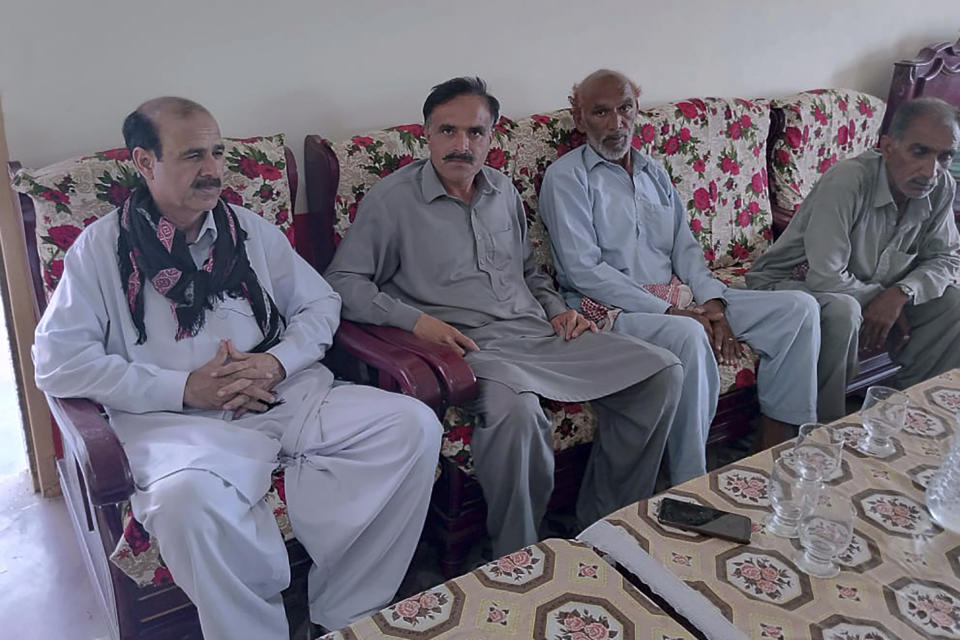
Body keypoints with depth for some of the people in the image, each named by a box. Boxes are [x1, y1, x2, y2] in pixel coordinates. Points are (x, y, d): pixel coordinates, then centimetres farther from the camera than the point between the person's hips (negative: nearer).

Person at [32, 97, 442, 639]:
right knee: (187, 496, -39)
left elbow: (321, 304, 17)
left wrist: (278, 362, -4)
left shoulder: (251, 229, 16)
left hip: (288, 395, 4)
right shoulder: (103, 247, 5)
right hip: (176, 418, -3)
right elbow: (57, 361, -3)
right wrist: (184, 388, -11)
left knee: (414, 425, -17)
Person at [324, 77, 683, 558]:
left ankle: (604, 519, 8)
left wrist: (556, 308, 11)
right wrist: (415, 320, -18)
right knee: (516, 410, -40)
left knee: (662, 371, -3)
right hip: (473, 346, -6)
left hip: (540, 334, 7)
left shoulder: (503, 191, 19)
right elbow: (342, 281, -5)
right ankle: (516, 560, -15)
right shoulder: (393, 199, 0)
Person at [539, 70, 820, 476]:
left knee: (799, 308, -4)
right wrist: (666, 311, -17)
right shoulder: (567, 177, -2)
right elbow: (583, 271, -13)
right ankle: (690, 486, -25)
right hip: (610, 307, -7)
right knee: (688, 335, -39)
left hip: (678, 298, 8)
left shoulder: (654, 172, 21)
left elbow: (685, 247, 15)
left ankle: (773, 450, -2)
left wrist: (712, 302, -5)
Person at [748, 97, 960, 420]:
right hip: (793, 283, -7)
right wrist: (881, 296, -16)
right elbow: (825, 278, -33)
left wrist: (901, 293, -19)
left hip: (871, 293, 7)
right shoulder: (847, 181, -29)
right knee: (842, 312, -37)